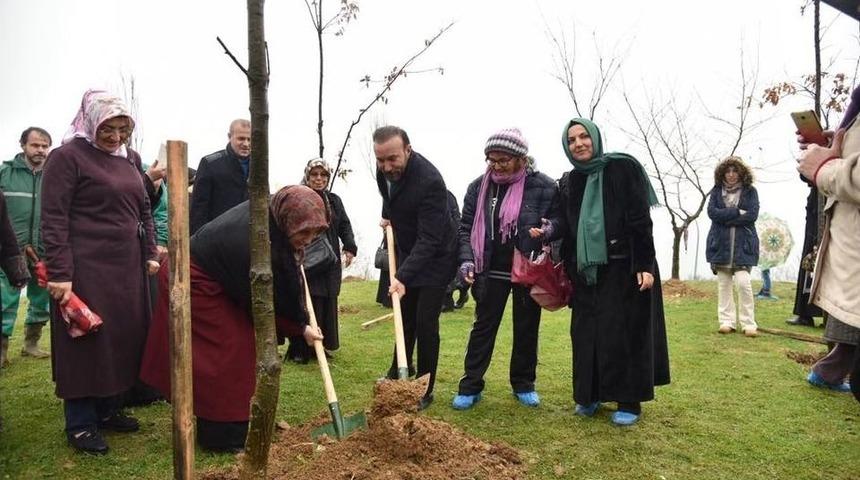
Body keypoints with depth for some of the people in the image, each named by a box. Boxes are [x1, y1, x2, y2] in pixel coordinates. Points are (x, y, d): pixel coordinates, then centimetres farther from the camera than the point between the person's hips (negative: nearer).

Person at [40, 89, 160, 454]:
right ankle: (80, 424, 14)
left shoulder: (130, 158, 13)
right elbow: (53, 219, -11)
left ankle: (108, 410, 26)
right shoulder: (67, 156, -7)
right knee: (85, 341, 2)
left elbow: (143, 211, 19)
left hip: (128, 267, 7)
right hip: (86, 268, -7)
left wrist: (150, 254, 12)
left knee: (123, 337, 11)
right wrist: (59, 273, -17)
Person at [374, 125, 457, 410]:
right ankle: (398, 373, 37)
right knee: (405, 319, 19)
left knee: (425, 323, -7)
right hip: (406, 254, 7)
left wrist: (403, 276, -42)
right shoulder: (384, 170, -10)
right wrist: (388, 216, 3)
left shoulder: (429, 181, -33)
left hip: (434, 259, -7)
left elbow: (429, 239, -35)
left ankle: (424, 390, 8)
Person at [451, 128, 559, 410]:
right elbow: (466, 227, 5)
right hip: (492, 272, 1)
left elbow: (559, 223, 2)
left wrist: (550, 230, -21)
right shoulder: (479, 187, 1)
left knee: (526, 329, 11)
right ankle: (470, 386, 14)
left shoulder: (544, 187, -8)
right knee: (483, 327, 6)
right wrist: (467, 259, -8)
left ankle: (523, 385, 27)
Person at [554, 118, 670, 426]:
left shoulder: (622, 168, -5)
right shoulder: (568, 183, 10)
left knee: (623, 333, -2)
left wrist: (644, 265, -18)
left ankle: (629, 402, 9)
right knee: (586, 334, 7)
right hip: (586, 270, 5)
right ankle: (590, 395, 21)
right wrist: (568, 272, 10)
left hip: (623, 267, -5)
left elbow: (640, 220, -11)